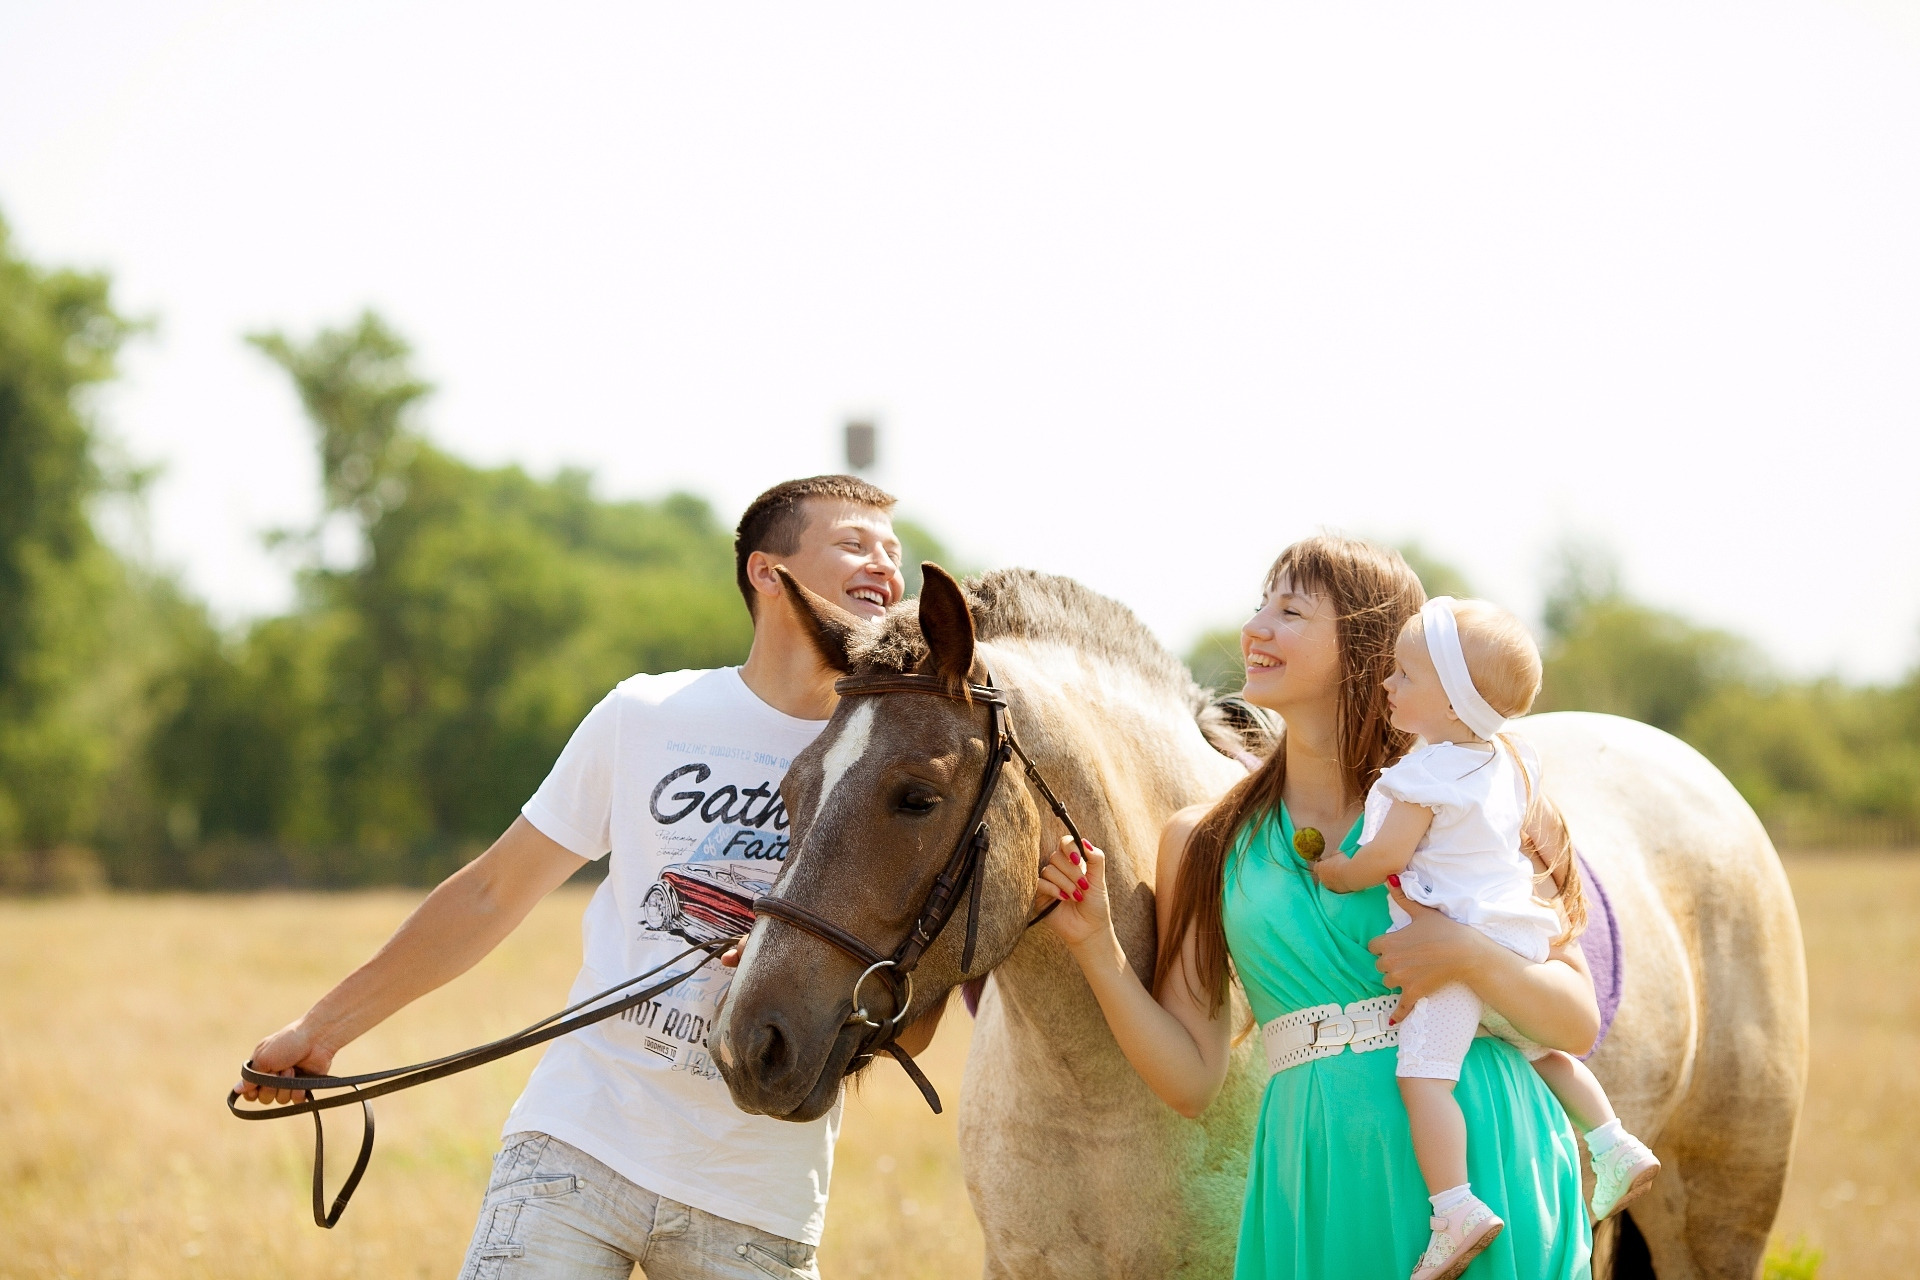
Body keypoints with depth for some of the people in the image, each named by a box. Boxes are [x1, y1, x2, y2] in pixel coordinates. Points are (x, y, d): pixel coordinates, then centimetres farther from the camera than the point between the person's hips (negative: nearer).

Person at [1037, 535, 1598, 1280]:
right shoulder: (1203, 844, 9)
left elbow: (1578, 1023, -1)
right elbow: (1190, 1080, 6)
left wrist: (1463, 954, -17)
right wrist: (1094, 947, -6)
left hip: (1478, 1160, -2)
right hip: (1320, 1184, 2)